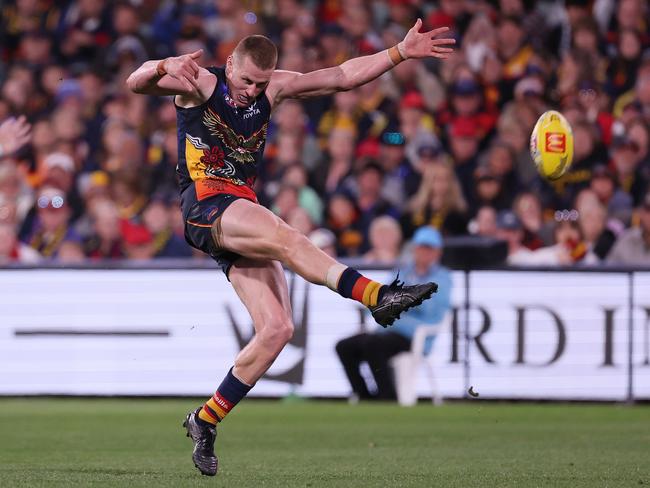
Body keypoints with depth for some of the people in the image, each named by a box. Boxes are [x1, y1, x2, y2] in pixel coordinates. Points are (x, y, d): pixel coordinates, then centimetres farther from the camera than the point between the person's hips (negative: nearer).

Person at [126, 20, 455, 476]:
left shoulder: (273, 88, 11)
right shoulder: (200, 83, -4)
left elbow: (342, 76, 11)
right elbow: (136, 83, -18)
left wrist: (402, 52, 3)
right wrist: (166, 66, -41)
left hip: (242, 209, 7)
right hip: (205, 206, -7)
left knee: (277, 328, -7)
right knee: (283, 235, -34)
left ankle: (206, 420, 2)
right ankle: (377, 295, -44)